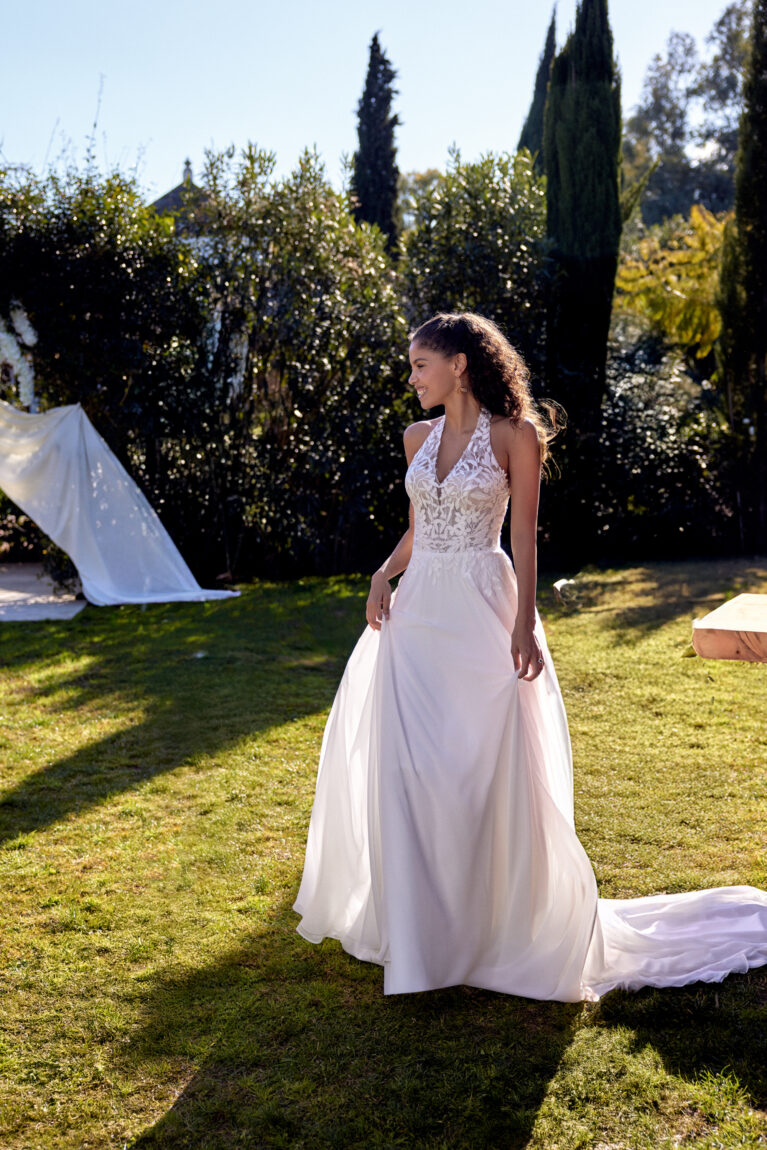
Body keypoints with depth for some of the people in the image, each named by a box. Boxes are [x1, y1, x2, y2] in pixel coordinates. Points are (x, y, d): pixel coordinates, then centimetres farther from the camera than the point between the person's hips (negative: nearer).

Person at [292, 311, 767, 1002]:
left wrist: (524, 625, -12)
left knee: (489, 771, -1)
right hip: (417, 610, 6)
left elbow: (524, 538, -7)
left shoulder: (514, 436, -5)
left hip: (481, 613, -5)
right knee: (410, 769, 6)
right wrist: (383, 575, 1)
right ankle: (423, 924, 22)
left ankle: (499, 919, 18)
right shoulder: (419, 437, 11)